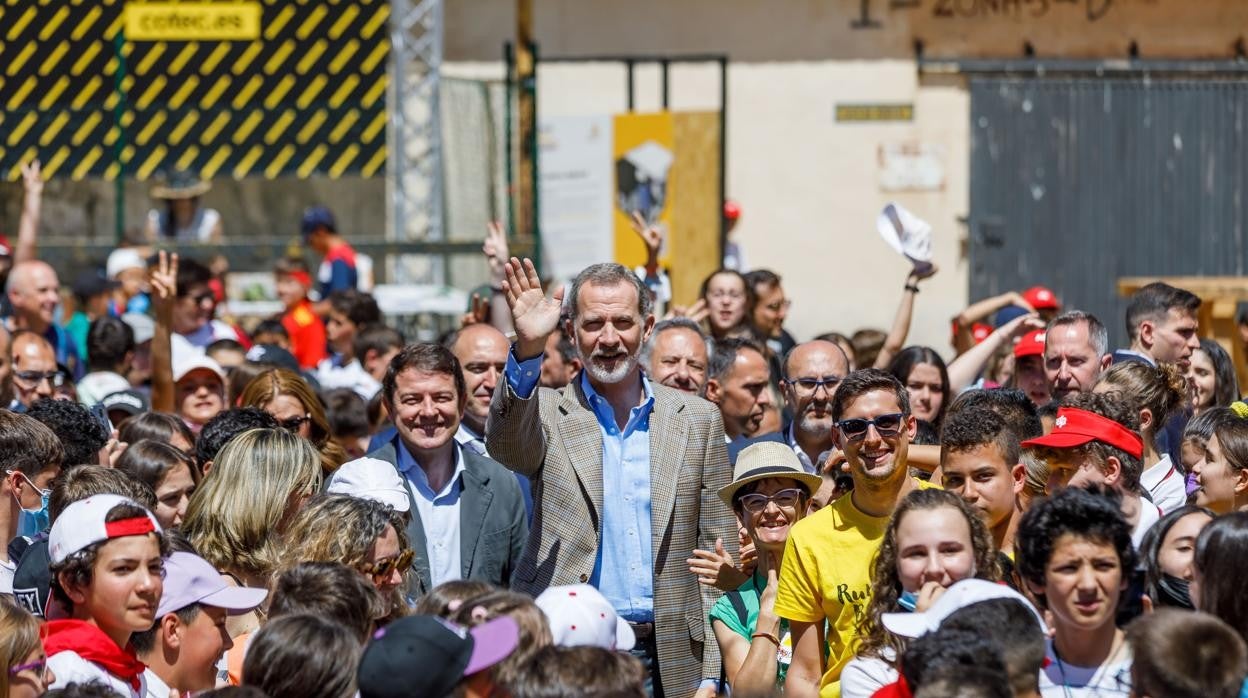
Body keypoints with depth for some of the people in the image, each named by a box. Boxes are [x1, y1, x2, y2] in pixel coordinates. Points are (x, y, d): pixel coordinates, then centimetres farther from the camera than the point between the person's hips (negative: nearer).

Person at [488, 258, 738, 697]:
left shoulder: (698, 420, 8)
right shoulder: (546, 412, 4)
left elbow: (717, 551, 9)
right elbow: (507, 444, -20)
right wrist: (528, 349, -37)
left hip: (666, 661, 2)